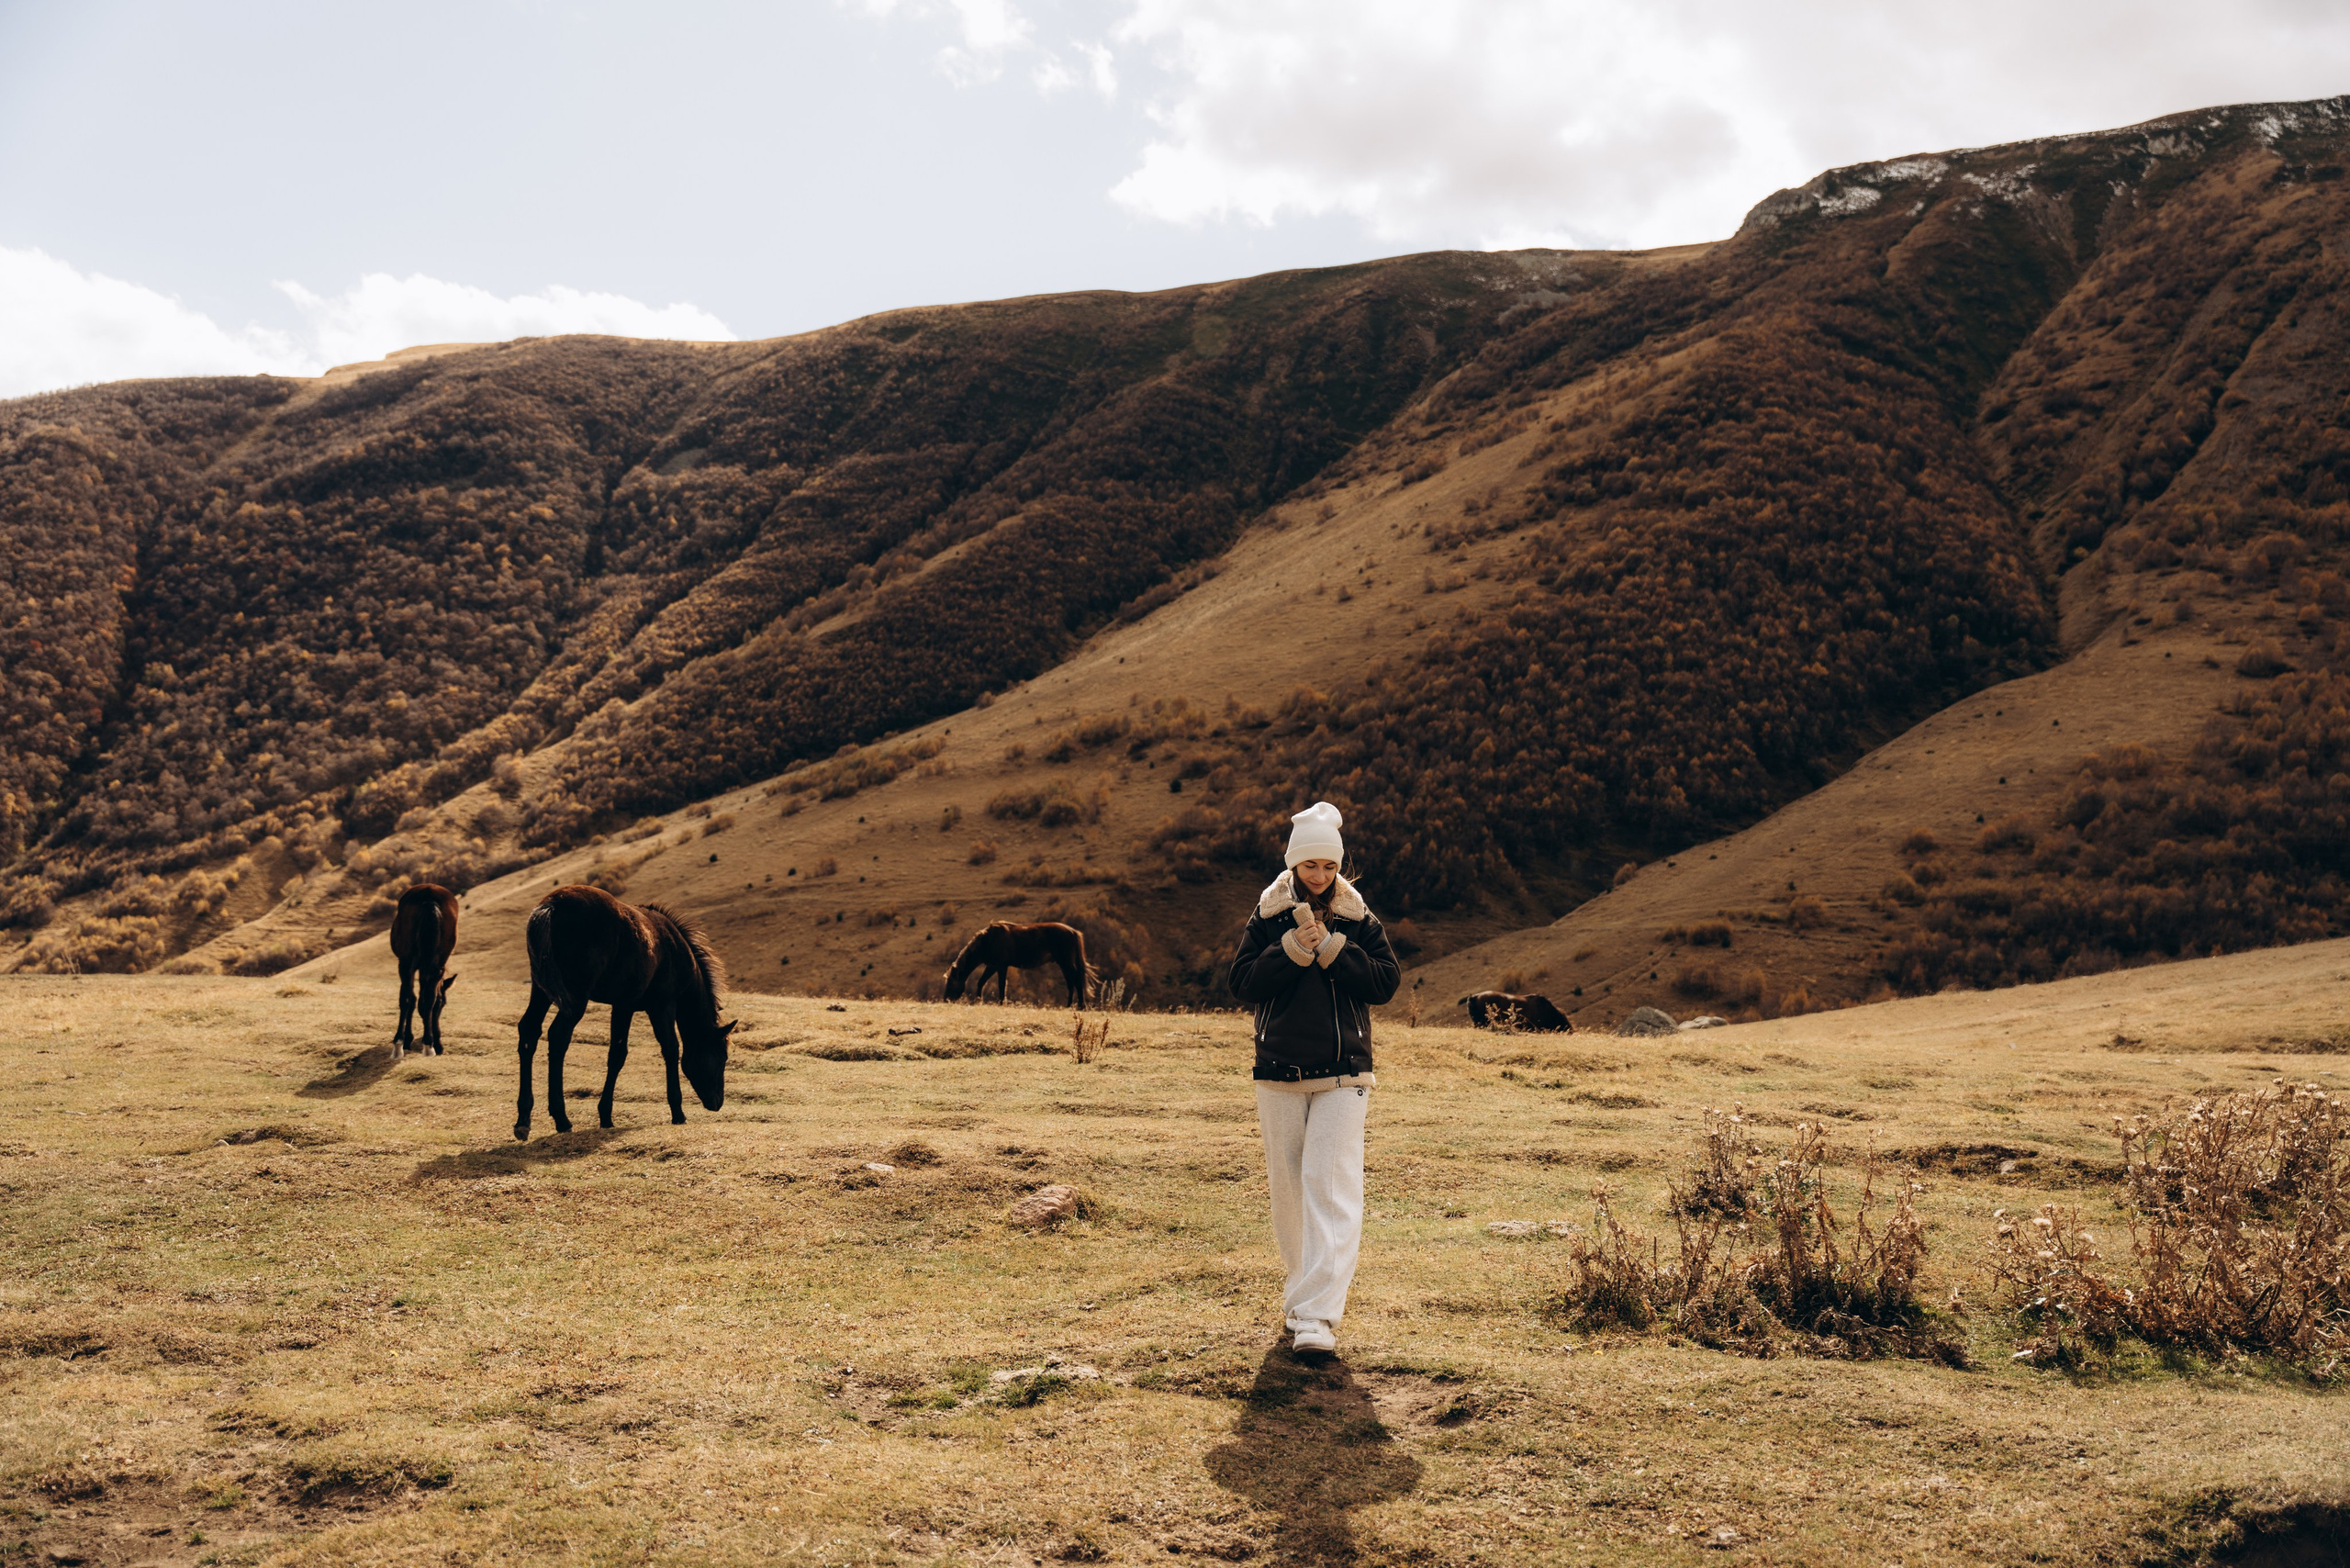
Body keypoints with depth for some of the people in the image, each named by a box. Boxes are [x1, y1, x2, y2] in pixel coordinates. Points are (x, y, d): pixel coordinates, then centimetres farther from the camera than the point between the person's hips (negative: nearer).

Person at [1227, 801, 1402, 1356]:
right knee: (1287, 1187, 10)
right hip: (1278, 1075, 2)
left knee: (1332, 1187, -13)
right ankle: (1302, 1284, 32)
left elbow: (1388, 981, -6)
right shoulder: (1267, 918, 3)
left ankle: (1318, 1315, -18)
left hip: (1342, 1076, -2)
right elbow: (1243, 984, -5)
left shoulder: (1358, 920, 4)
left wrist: (1330, 947, -14)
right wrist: (1293, 948, -17)